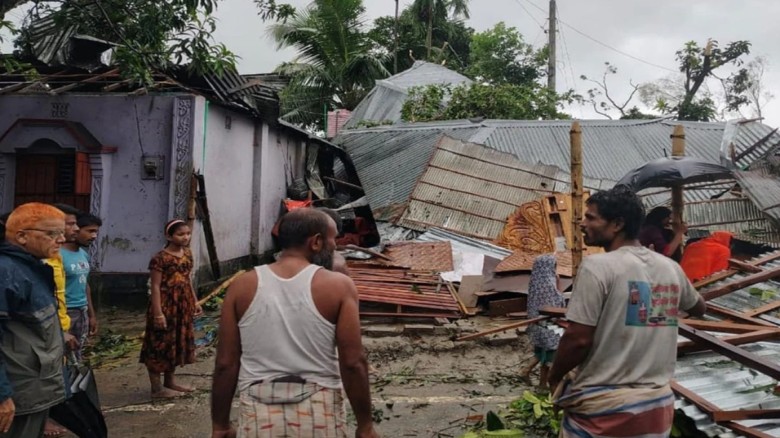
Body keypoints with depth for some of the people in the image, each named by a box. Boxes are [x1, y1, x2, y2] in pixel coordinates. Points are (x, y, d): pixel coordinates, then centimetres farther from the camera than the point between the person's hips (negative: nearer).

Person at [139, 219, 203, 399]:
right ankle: (157, 388, 8)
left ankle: (170, 382, 28)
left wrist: (195, 302, 16)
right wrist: (158, 312, -20)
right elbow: (155, 287, -16)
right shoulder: (160, 258, -15)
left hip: (182, 307, 8)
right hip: (165, 306, -8)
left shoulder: (187, 254, 8)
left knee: (177, 342, 15)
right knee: (161, 344, 0)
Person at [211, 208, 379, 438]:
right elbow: (353, 363, -9)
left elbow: (225, 364, 0)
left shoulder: (242, 287, 0)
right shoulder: (338, 286, -7)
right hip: (318, 415, -2)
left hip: (259, 416, 2)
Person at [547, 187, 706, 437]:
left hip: (602, 407, -6)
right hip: (657, 405, 6)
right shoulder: (670, 267, 5)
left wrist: (554, 377, 0)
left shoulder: (597, 266, -15)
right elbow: (699, 309, 25)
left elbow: (578, 339, -17)